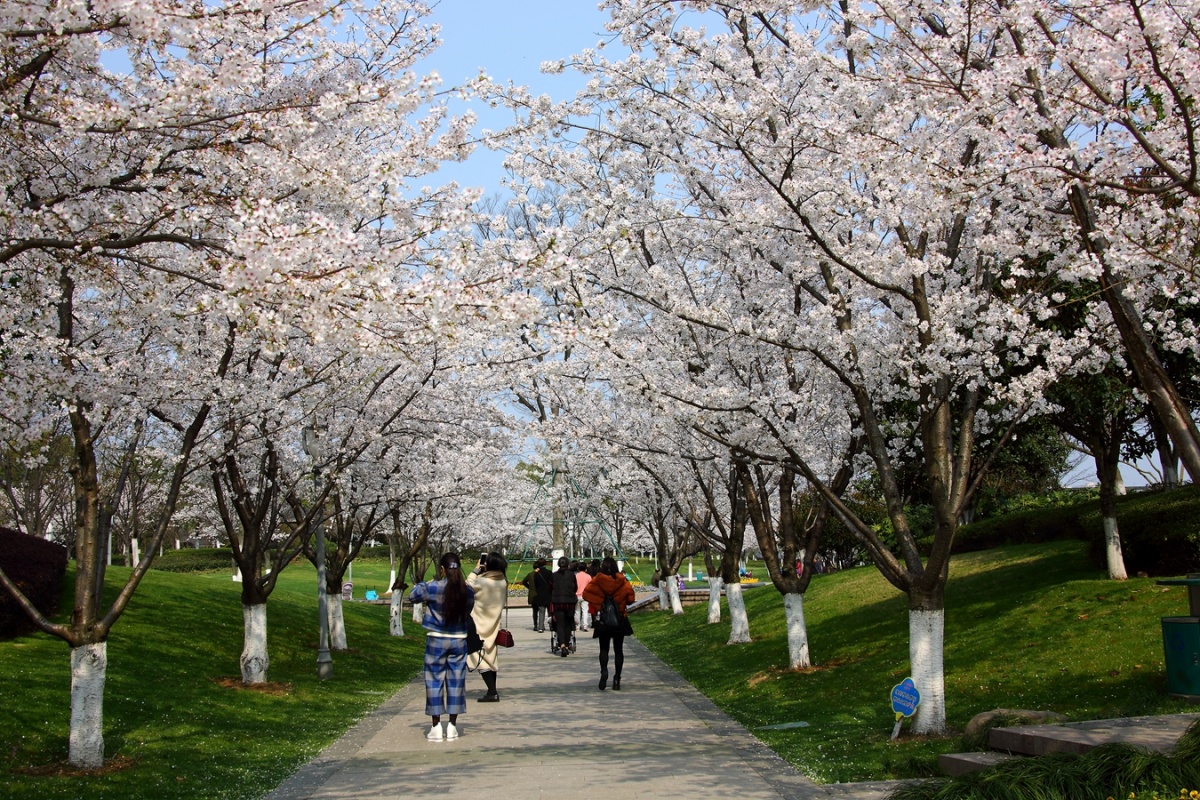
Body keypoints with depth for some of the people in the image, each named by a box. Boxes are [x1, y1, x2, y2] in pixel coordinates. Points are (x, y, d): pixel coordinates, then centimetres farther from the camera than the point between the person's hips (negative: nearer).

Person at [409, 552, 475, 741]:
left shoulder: (432, 588, -13)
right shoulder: (468, 591, -5)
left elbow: (413, 596, 3)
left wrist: (421, 584, 20)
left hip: (436, 640, -3)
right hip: (459, 640, 3)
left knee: (434, 681, 6)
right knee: (456, 681, 9)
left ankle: (436, 727, 6)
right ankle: (452, 726, 13)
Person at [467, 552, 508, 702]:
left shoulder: (481, 582, -22)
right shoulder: (503, 581, -2)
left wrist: (476, 570, 2)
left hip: (480, 626, -7)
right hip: (494, 625, 7)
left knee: (481, 658, -3)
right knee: (491, 658, 14)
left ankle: (492, 692, -9)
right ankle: (493, 692, 18)